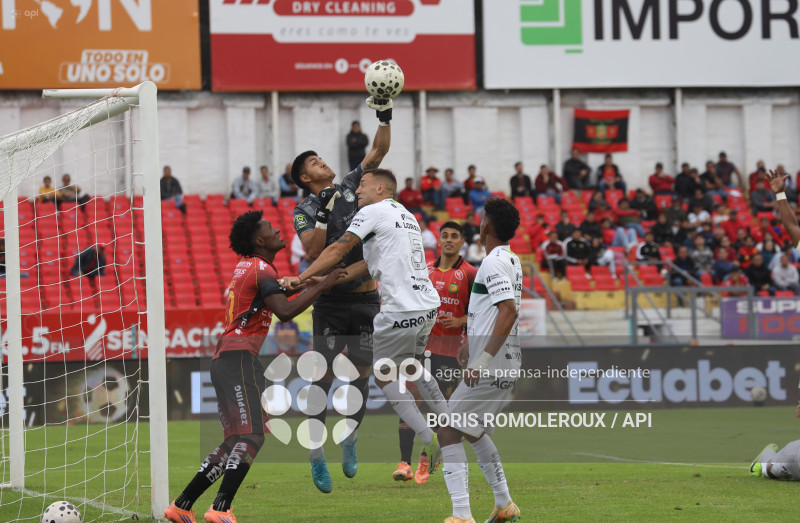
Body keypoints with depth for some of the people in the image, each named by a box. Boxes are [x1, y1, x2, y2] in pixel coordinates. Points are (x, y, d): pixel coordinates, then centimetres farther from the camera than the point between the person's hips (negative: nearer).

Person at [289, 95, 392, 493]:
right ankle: (317, 454, 0)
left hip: (366, 298, 4)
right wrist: (323, 215, -23)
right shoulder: (305, 210, -2)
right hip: (331, 301, -4)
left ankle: (350, 438, 21)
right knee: (326, 374, -5)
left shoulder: (350, 187, 9)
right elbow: (312, 252, -16)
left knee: (362, 371, 2)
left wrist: (385, 117, -7)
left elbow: (378, 151, 5)